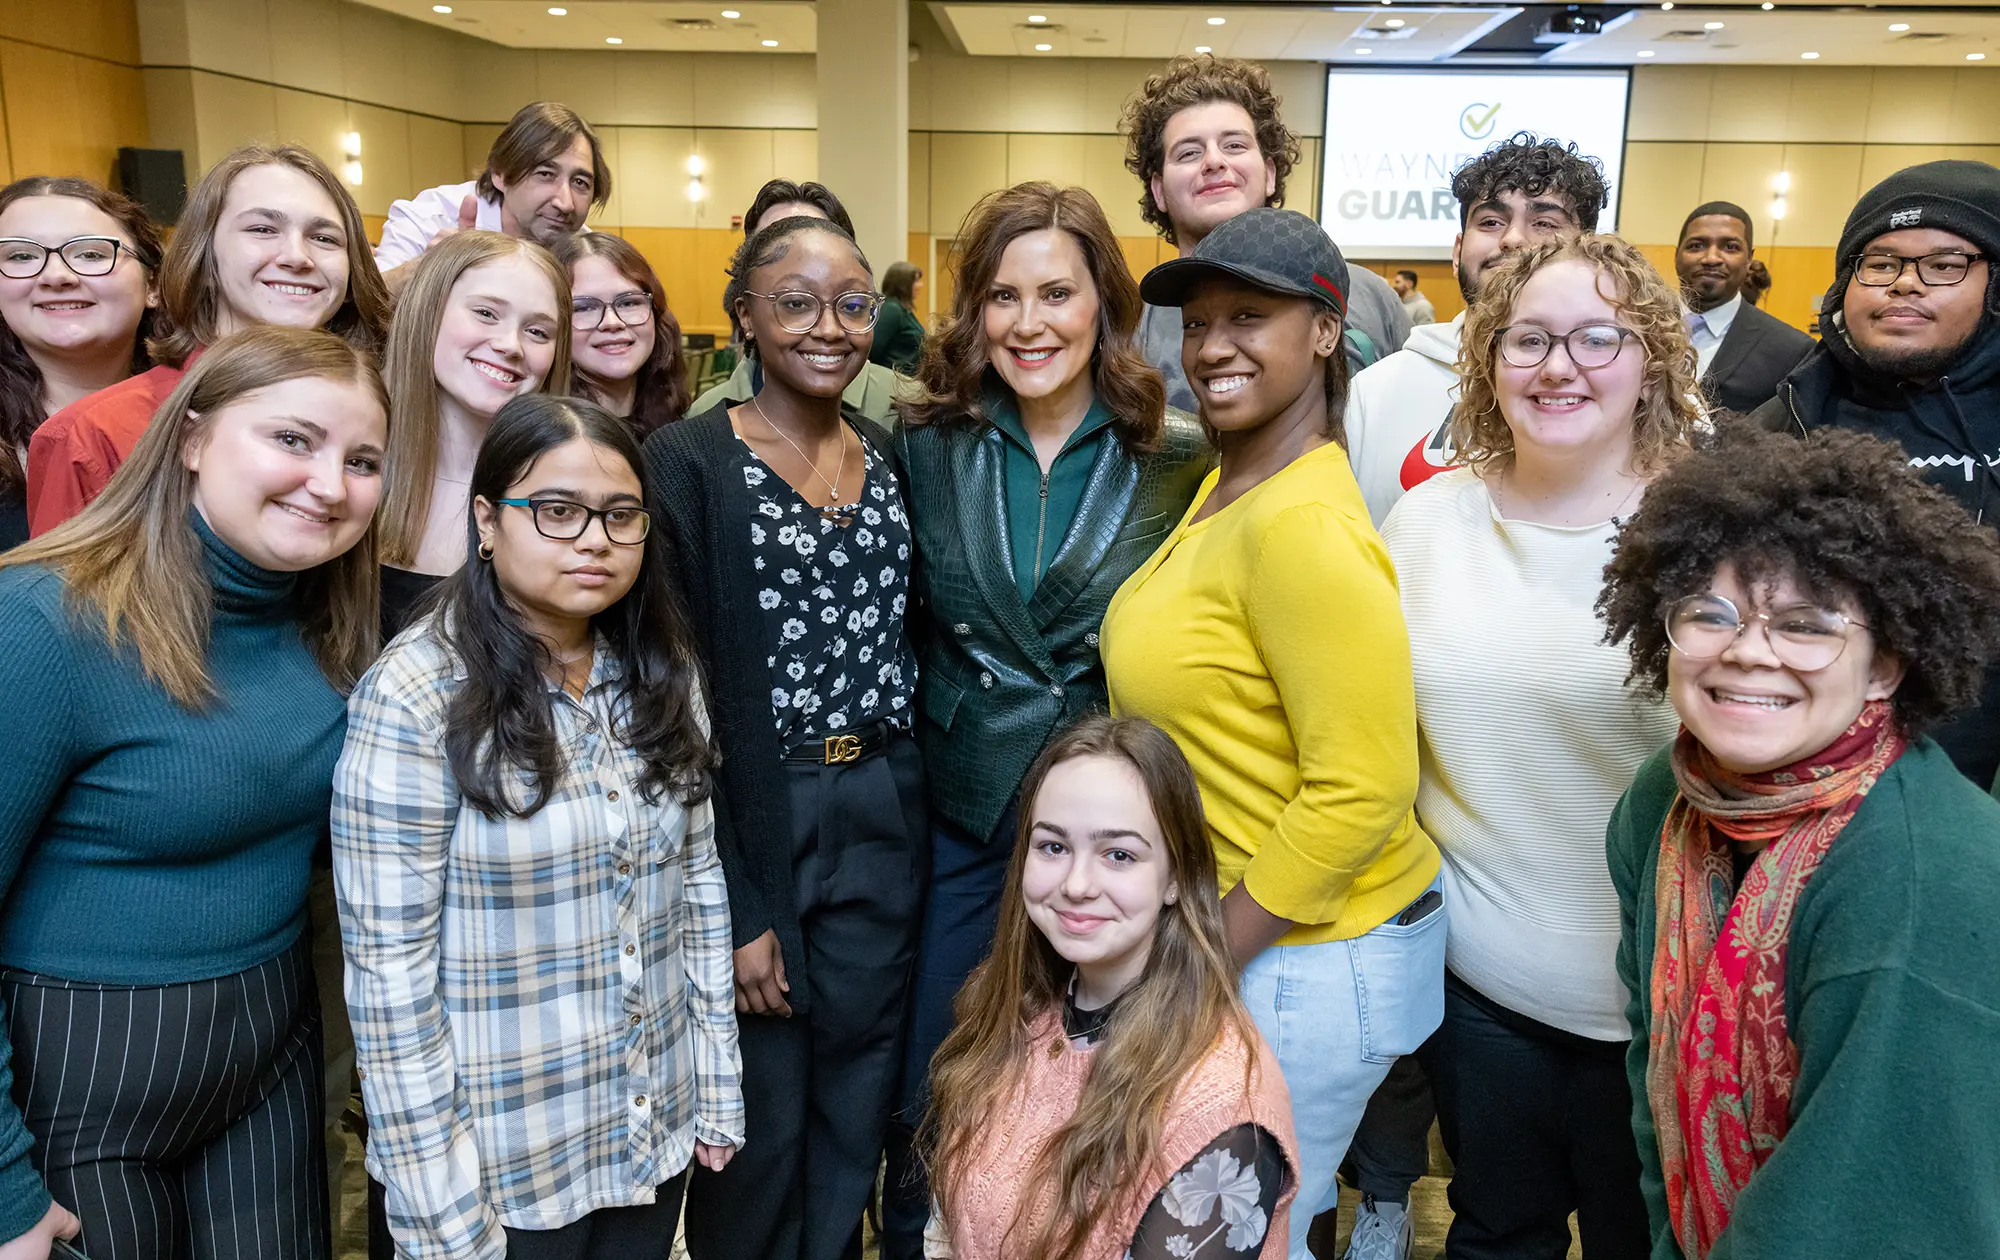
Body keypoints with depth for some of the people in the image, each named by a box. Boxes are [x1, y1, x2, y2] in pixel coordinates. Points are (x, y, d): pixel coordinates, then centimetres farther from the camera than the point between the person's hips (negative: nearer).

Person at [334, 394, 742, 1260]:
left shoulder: (662, 676, 0)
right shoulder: (416, 696, -17)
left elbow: (697, 885, 6)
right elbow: (391, 966, -16)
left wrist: (718, 1088, 6)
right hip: (503, 1162, -5)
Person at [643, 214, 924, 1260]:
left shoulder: (893, 457, 7)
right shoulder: (690, 461, -9)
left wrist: (908, 802, 5)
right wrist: (733, 906, -14)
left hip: (884, 821, 5)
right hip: (750, 824, -4)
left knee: (855, 1116, 17)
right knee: (758, 1122, 9)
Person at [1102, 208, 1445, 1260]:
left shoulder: (1301, 527, -24)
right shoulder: (1226, 485, 5)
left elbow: (1362, 790, -25)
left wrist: (1207, 961, -16)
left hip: (1304, 965, -8)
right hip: (1219, 935, 8)